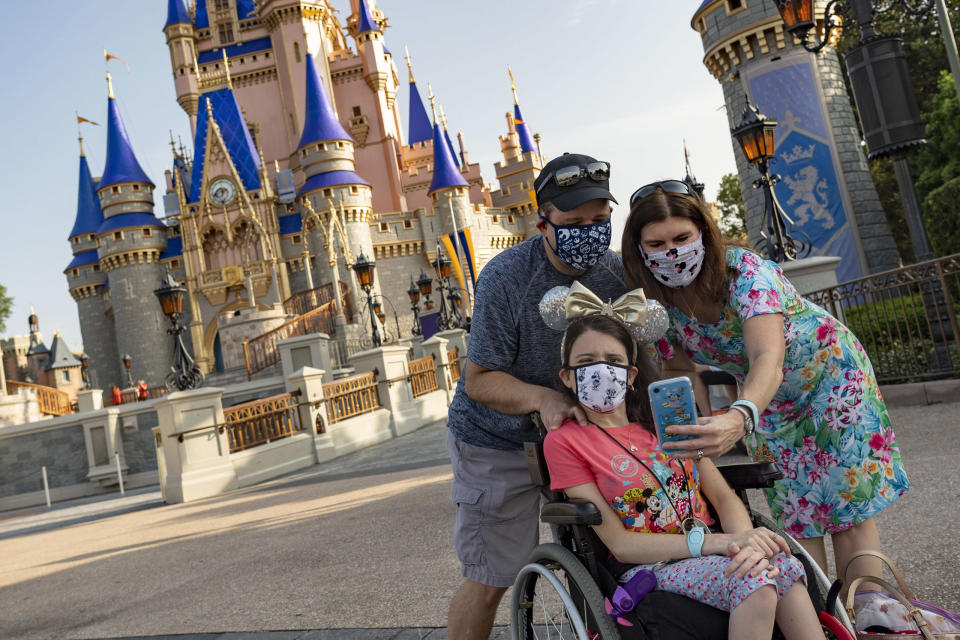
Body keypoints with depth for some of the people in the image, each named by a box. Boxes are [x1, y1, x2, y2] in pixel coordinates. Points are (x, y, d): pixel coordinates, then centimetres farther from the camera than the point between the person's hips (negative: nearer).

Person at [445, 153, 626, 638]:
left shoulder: (615, 271, -7)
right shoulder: (505, 278, -24)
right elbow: (479, 380, -19)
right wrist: (542, 397, -36)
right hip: (497, 443, -5)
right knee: (488, 583, 1)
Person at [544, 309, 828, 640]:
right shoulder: (564, 441, -5)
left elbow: (723, 496, 6)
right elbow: (621, 545, -11)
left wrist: (746, 542, -18)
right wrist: (721, 541, -20)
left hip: (710, 557, 4)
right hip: (647, 569, -4)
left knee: (784, 565, -27)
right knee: (755, 579, -31)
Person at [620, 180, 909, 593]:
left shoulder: (743, 270, -33)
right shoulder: (657, 305, -17)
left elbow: (768, 357, -47)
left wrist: (739, 418, -67)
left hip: (831, 377, -4)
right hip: (766, 403, 4)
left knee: (849, 506, -4)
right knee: (795, 517, 0)